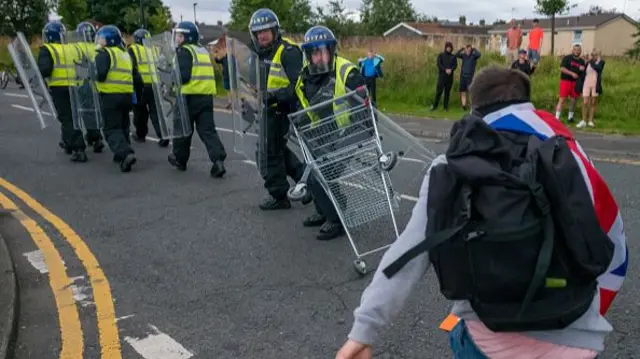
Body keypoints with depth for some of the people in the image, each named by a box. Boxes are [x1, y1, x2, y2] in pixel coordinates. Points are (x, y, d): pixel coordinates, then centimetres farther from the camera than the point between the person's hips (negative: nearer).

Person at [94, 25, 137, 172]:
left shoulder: (104, 53, -6)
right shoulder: (125, 54, 20)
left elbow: (100, 75, -18)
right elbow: (135, 76, 18)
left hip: (111, 95, -7)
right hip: (127, 94, 7)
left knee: (112, 129, -5)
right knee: (123, 126, 20)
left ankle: (126, 154, -22)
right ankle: (122, 154, 23)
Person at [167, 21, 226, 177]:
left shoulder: (184, 51, -7)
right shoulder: (204, 51, 17)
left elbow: (183, 76, -18)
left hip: (190, 96, -6)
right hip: (207, 96, 6)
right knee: (208, 130, 3)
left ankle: (180, 159, 26)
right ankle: (218, 160, -14)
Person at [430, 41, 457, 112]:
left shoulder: (453, 57, 13)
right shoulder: (441, 55, 7)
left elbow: (455, 65, 1)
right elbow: (439, 64, -5)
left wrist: (451, 70, -19)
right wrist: (445, 70, -18)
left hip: (450, 76, 2)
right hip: (442, 75, -2)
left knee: (447, 92, 4)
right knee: (439, 91, -8)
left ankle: (446, 106, 8)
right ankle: (435, 105, -3)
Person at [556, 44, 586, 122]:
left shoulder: (582, 61, 14)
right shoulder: (567, 58, 0)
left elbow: (584, 73, 18)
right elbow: (562, 68, -9)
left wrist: (582, 69, -6)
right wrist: (572, 73, -18)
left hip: (576, 82, 5)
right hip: (566, 81, -5)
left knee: (574, 100, 7)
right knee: (562, 99, -9)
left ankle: (570, 117, 20)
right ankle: (557, 117, -10)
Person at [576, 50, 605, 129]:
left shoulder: (601, 62, 1)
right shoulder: (588, 63, 8)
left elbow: (598, 68, -20)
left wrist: (592, 62, -9)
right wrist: (579, 85, 5)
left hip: (595, 84, -1)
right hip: (587, 84, 1)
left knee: (593, 103, 5)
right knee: (585, 103, -4)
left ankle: (591, 121, 11)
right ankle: (584, 121, 3)